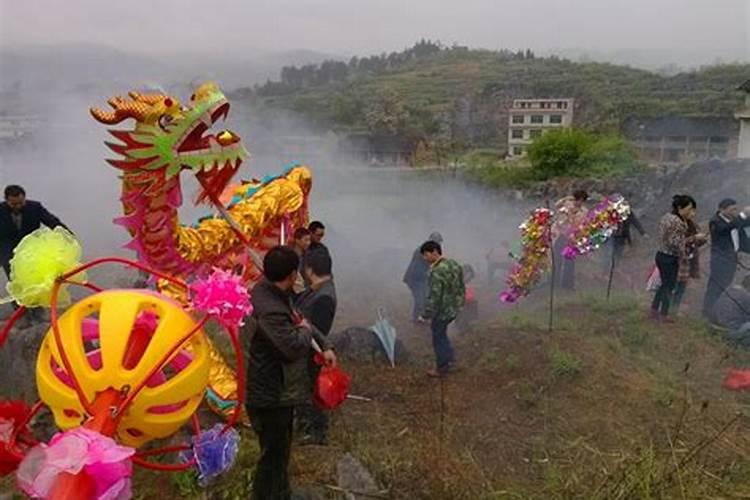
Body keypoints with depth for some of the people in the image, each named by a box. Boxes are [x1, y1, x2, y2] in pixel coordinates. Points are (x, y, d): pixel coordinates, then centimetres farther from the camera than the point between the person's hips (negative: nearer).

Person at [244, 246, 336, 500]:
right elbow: (295, 346, -32)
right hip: (270, 396, -11)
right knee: (273, 455, 7)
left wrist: (324, 346, 5)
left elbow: (298, 317, 12)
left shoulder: (269, 291, 1)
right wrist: (305, 330, -10)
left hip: (276, 390, 11)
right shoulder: (269, 310, -33)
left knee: (280, 450, 27)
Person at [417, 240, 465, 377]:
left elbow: (434, 297, -26)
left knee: (438, 338, 11)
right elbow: (462, 286, 10)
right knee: (440, 332, 27)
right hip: (455, 308, 8)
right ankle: (450, 358, 35)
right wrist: (460, 302, 22)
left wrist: (425, 316, -17)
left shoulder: (437, 272, -27)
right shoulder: (453, 263, 1)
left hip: (442, 311, -8)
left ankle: (442, 368, 25)